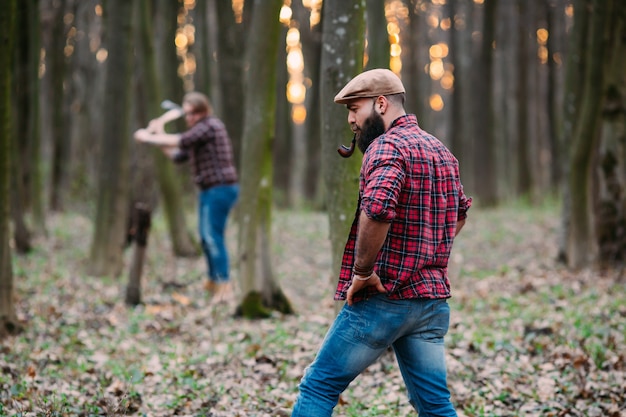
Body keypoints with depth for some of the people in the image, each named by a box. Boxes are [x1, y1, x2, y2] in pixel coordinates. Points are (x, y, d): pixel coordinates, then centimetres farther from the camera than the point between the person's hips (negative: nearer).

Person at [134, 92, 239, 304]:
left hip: (221, 189, -10)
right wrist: (159, 133, 8)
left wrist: (149, 137, -14)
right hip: (209, 190, 10)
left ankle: (225, 286, -17)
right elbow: (177, 156, 18)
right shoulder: (198, 130, 19)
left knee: (213, 236, -15)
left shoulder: (210, 126, -12)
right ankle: (213, 281, 28)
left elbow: (181, 141, -22)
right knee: (206, 236, 17)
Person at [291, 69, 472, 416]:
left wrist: (363, 270, -20)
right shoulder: (441, 151, 16)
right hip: (433, 301, 8)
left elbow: (377, 207, -31)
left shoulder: (388, 146, -12)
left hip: (382, 298, -8)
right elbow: (461, 210, 32)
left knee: (318, 388, 3)